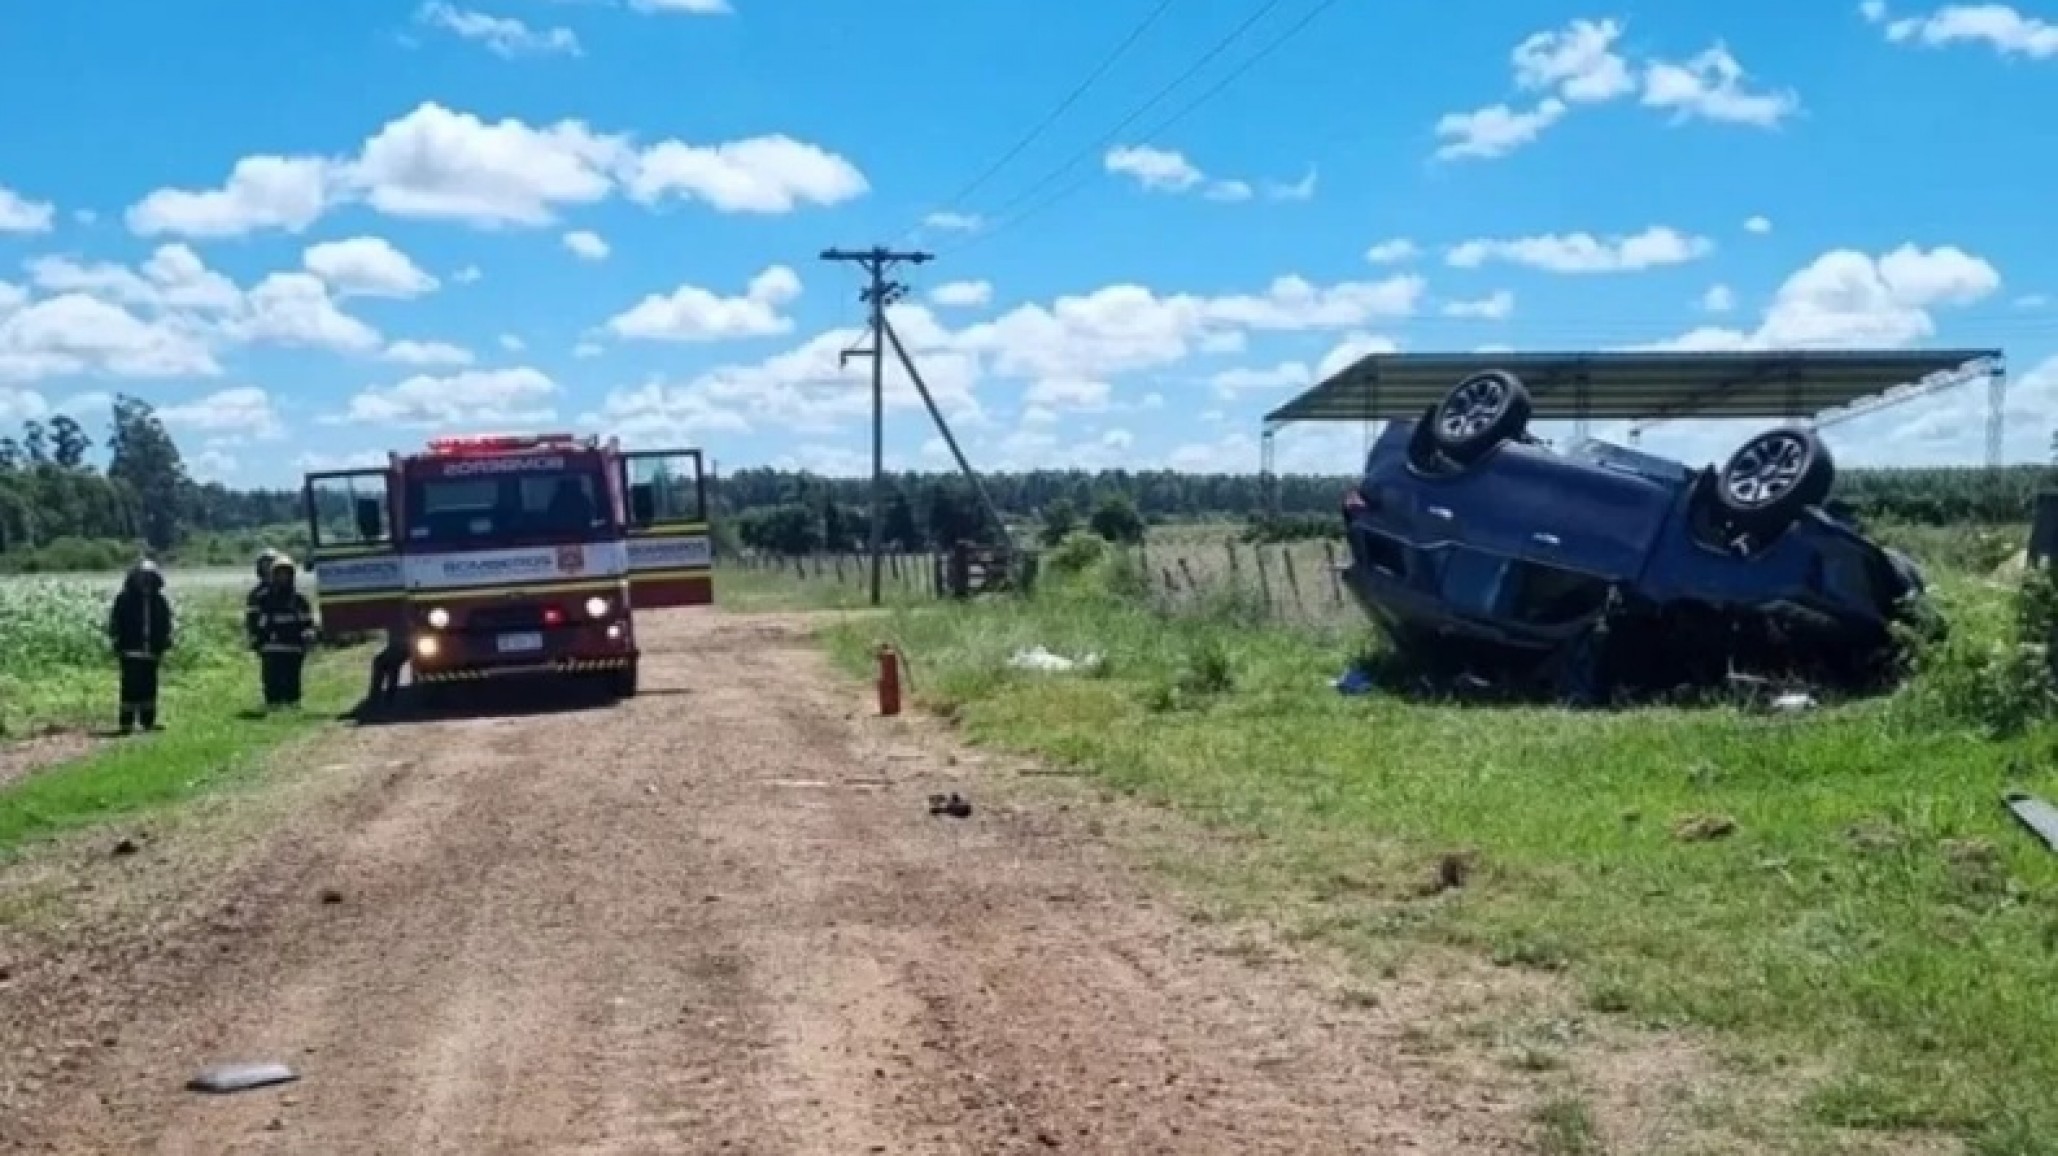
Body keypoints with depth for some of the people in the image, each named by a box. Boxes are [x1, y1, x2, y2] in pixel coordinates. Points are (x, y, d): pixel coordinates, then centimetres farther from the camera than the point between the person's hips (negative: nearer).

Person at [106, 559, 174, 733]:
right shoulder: (124, 599, -3)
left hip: (151, 653, 4)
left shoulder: (160, 601, 9)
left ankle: (148, 721, 18)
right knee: (130, 688, -8)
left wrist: (163, 646, 7)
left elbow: (166, 625, 15)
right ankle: (127, 723, -6)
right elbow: (115, 624, -2)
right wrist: (117, 644, -8)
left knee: (149, 688, 10)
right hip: (131, 653, -4)